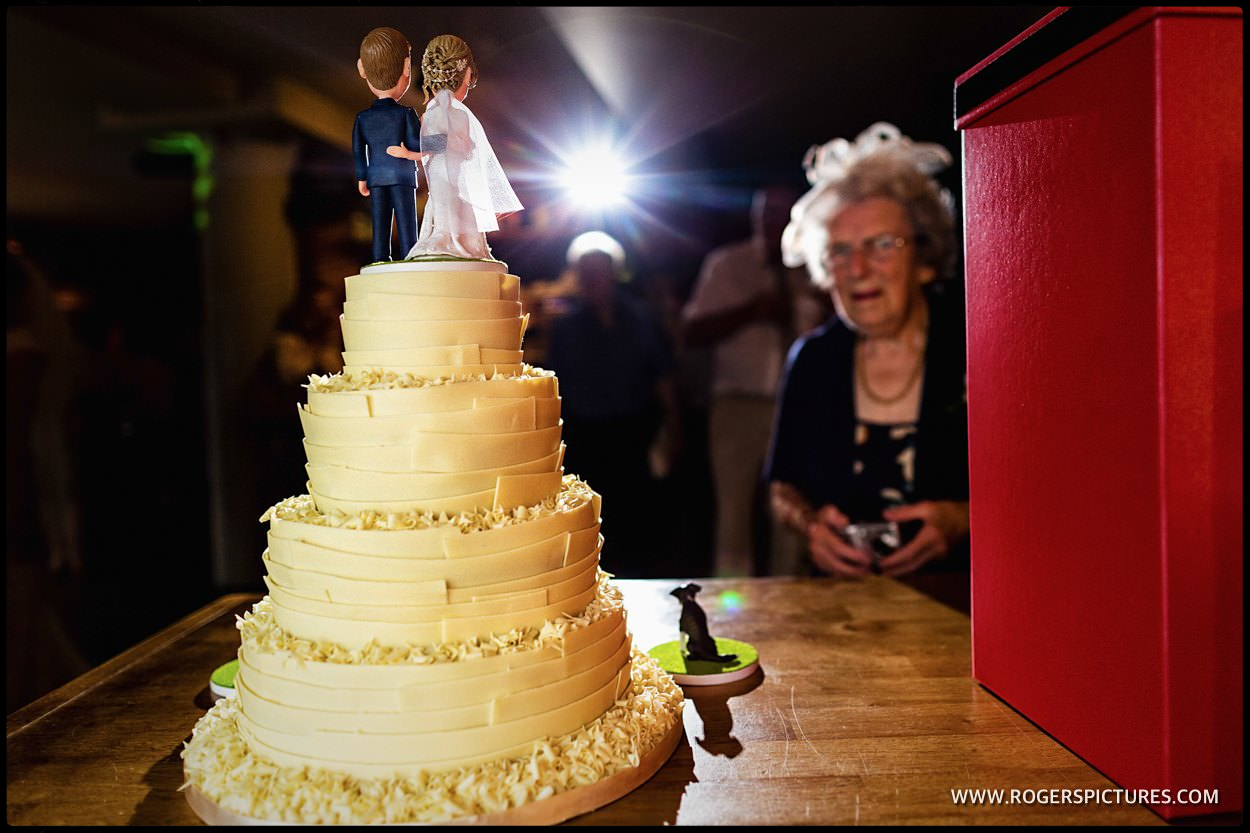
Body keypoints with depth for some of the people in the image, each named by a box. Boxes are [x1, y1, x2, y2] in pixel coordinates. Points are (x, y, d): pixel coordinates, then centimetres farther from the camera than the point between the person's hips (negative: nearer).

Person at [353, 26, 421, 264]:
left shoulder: (363, 117, 6)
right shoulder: (405, 113, -6)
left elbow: (357, 150, 8)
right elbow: (415, 144, -11)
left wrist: (361, 178, 17)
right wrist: (422, 127, 7)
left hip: (376, 177, 4)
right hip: (402, 175, -4)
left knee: (380, 230, 4)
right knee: (406, 227, -2)